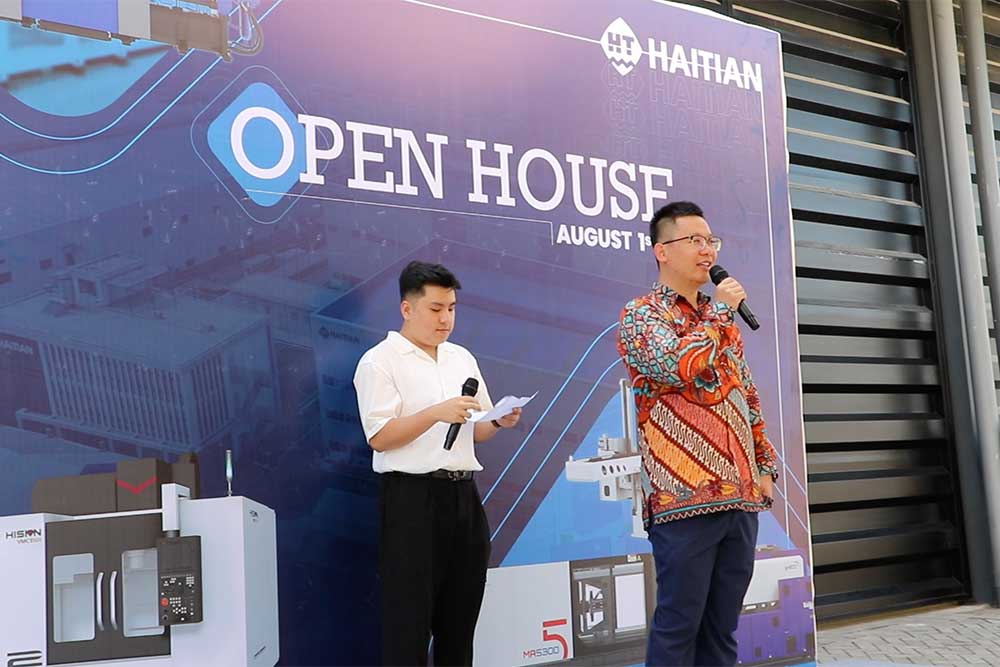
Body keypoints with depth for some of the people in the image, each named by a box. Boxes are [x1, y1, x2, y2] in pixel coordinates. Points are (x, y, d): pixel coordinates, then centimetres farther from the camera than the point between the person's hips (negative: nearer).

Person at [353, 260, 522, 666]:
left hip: (463, 496, 6)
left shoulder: (462, 358, 15)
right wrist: (436, 413, -23)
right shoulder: (379, 361, -5)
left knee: (460, 619, 12)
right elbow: (379, 437, -13)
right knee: (409, 622, -1)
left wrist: (500, 422, -2)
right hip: (412, 499, -6)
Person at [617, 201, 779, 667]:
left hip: (742, 498, 7)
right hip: (685, 500, -6)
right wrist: (719, 311, -7)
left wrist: (766, 466, 14)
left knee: (722, 627, 11)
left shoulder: (722, 322, 19)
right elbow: (681, 367, -21)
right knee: (678, 625, -2)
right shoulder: (640, 315, -2)